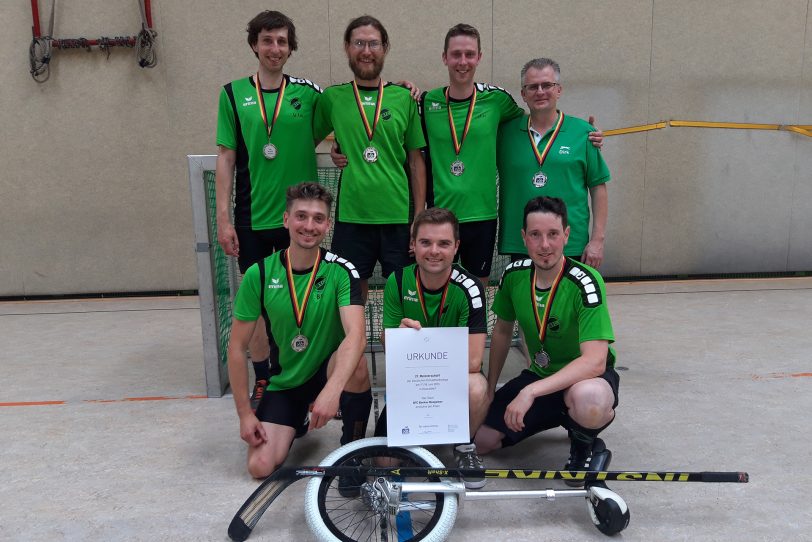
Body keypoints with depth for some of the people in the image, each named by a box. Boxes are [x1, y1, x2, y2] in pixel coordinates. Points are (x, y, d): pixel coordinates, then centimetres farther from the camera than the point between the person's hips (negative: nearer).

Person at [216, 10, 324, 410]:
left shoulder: (308, 92, 3)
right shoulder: (234, 94, 3)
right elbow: (226, 158, 2)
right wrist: (223, 218, -2)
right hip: (252, 216, 0)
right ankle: (262, 379, 23)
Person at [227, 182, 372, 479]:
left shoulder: (341, 271, -18)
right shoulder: (259, 274, -13)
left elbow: (356, 335, -33)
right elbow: (237, 348, -6)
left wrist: (332, 390, -49)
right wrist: (245, 413, -7)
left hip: (328, 372, -2)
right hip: (284, 382, 2)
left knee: (356, 363, -36)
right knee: (260, 466, -13)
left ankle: (354, 445, -8)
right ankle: (297, 422, 21)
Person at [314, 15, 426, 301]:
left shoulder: (404, 98, 4)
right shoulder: (332, 98, 4)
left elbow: (416, 162, 5)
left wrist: (420, 219, 0)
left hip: (399, 216, 0)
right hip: (351, 216, 0)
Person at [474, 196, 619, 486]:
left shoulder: (585, 282, -26)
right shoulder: (514, 274, -9)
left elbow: (595, 362, -34)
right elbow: (502, 331, 8)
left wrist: (531, 391, -39)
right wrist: (490, 389, 9)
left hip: (588, 377, -5)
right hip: (540, 374, 6)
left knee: (588, 398, -42)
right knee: (481, 439, -3)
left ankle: (583, 446, -3)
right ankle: (556, 416, 20)